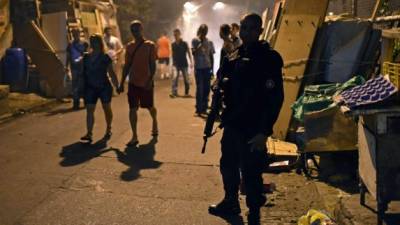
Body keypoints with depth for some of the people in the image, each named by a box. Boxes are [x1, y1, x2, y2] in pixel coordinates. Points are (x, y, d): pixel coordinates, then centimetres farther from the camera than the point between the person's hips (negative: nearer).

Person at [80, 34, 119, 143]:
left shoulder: (105, 57, -5)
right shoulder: (86, 57, 6)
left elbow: (111, 73, -3)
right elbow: (83, 73, 11)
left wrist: (117, 86, -7)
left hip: (104, 87, -3)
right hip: (90, 88, 3)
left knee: (106, 108, 10)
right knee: (89, 110, -6)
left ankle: (108, 130, 29)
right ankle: (89, 134, -9)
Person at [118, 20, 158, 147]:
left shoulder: (149, 45, -6)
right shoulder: (130, 46, 6)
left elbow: (153, 65, -8)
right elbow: (127, 66, 10)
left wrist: (150, 80, -20)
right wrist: (122, 83, 7)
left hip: (146, 83, -3)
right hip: (133, 83, 3)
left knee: (150, 107, 13)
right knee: (132, 109, -4)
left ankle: (155, 123, 44)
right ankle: (134, 137, -1)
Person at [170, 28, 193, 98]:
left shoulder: (184, 43, -6)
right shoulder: (173, 45, 2)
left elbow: (188, 53, -5)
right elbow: (173, 54, 10)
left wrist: (191, 62, -12)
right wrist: (173, 63, 10)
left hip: (184, 64, -1)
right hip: (176, 65, 2)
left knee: (186, 79, 7)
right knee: (175, 79, -10)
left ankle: (186, 93, 21)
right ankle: (174, 92, -12)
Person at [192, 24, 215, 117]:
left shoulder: (209, 42, 9)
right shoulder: (195, 41, 1)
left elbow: (212, 56, 11)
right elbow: (193, 52, -12)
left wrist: (212, 69, 7)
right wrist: (201, 44, -17)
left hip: (207, 68, 3)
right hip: (198, 68, -3)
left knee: (206, 89, 4)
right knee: (199, 89, -5)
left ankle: (204, 108, 13)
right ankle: (198, 109, -2)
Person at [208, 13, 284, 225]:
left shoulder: (269, 58, -12)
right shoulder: (233, 57, 8)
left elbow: (275, 98, -17)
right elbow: (223, 86, 20)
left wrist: (264, 132, -21)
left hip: (253, 129, -7)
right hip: (232, 124, 7)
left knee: (251, 173, -2)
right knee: (228, 166, 20)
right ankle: (230, 202, 41)